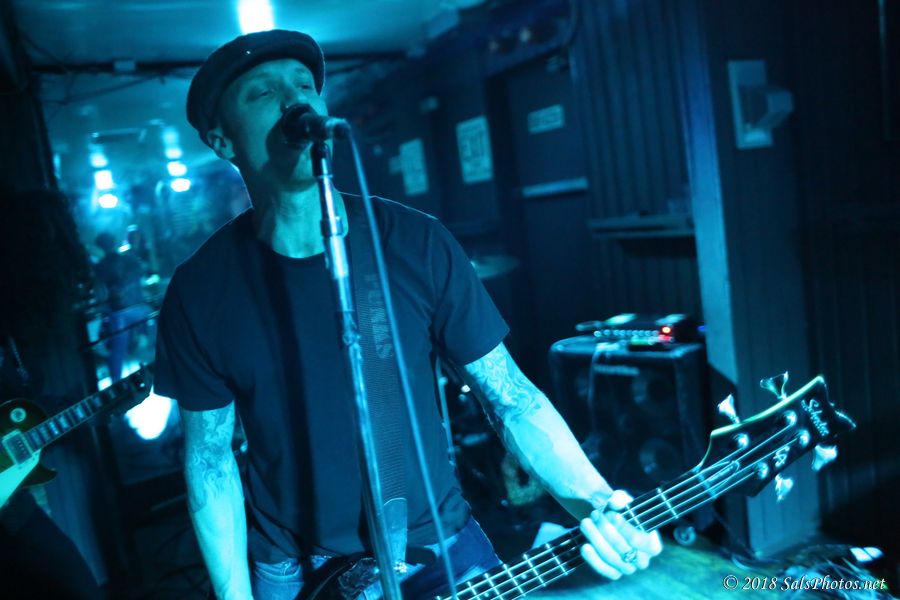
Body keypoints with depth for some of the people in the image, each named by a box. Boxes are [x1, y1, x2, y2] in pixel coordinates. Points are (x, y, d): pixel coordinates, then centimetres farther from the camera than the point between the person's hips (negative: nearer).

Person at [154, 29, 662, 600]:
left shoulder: (418, 243, -13)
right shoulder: (200, 290, -11)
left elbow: (512, 396, -8)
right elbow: (209, 453, -2)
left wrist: (593, 501, -21)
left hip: (443, 549, 1)